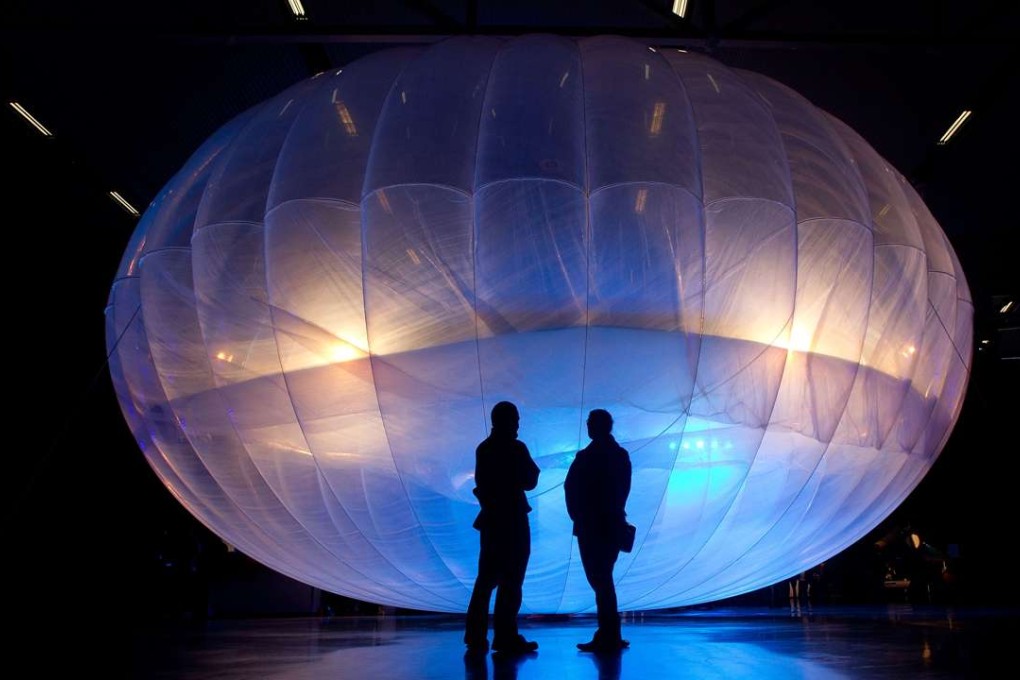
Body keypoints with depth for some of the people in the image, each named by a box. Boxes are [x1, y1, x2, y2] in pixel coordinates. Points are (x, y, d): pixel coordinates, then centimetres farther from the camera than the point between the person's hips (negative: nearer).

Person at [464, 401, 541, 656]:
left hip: (491, 519, 6)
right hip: (512, 521, -6)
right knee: (511, 580, -3)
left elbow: (481, 483, 10)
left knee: (487, 578, 10)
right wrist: (531, 467, 1)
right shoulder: (516, 449, -9)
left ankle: (476, 637, 9)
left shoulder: (483, 449, 8)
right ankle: (506, 638, -3)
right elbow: (530, 481, -7)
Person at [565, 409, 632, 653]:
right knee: (603, 579, 16)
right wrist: (614, 512, 14)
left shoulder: (586, 456, -15)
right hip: (613, 523, 7)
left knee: (599, 580, -1)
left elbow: (570, 488, -12)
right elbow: (623, 490, 10)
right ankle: (610, 636, 19)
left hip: (591, 526, -7)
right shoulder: (621, 455, 7)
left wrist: (578, 516, 2)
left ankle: (608, 637, 1)